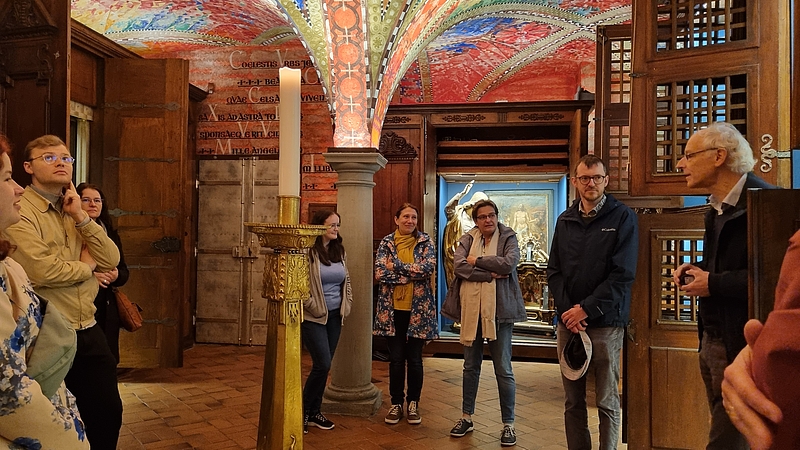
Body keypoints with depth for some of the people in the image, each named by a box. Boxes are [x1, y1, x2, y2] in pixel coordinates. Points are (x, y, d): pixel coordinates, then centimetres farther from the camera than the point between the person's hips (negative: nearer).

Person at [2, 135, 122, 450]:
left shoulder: (75, 210, 12)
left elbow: (111, 261, 1)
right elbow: (43, 271, -23)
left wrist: (81, 218, -9)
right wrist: (87, 266, -5)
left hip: (89, 332, 6)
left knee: (108, 412, 13)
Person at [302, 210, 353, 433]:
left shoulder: (340, 251, 10)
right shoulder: (308, 252, -13)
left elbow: (347, 280, 19)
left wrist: (346, 305, 10)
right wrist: (315, 308, -12)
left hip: (335, 316, 7)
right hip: (313, 317, -6)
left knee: (323, 365, 11)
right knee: (323, 364, -9)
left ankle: (314, 411, 24)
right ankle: (304, 411, 10)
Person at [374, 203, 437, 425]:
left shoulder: (425, 242, 2)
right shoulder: (386, 242, 3)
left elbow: (429, 267, -15)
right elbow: (380, 273, -10)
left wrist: (396, 265, -14)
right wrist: (412, 273, -14)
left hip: (418, 309, -1)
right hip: (392, 309, 1)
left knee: (414, 359, 7)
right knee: (396, 358, 7)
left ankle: (413, 403, 23)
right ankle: (396, 403, 21)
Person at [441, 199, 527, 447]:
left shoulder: (508, 237, 0)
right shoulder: (467, 239, 6)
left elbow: (509, 263, -18)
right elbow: (459, 266, -11)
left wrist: (476, 261, -12)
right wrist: (491, 274, -18)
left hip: (499, 310, -3)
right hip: (472, 310, 3)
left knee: (503, 369, 3)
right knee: (471, 366, 14)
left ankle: (508, 423, 15)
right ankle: (467, 417, 27)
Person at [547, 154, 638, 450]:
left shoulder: (622, 218, -1)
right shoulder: (565, 221, 11)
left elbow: (623, 274, -9)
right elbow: (554, 272, 8)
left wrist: (586, 309, -14)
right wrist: (568, 310, -6)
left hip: (606, 323, -3)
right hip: (568, 322, 4)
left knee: (607, 403, 5)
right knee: (573, 401, 10)